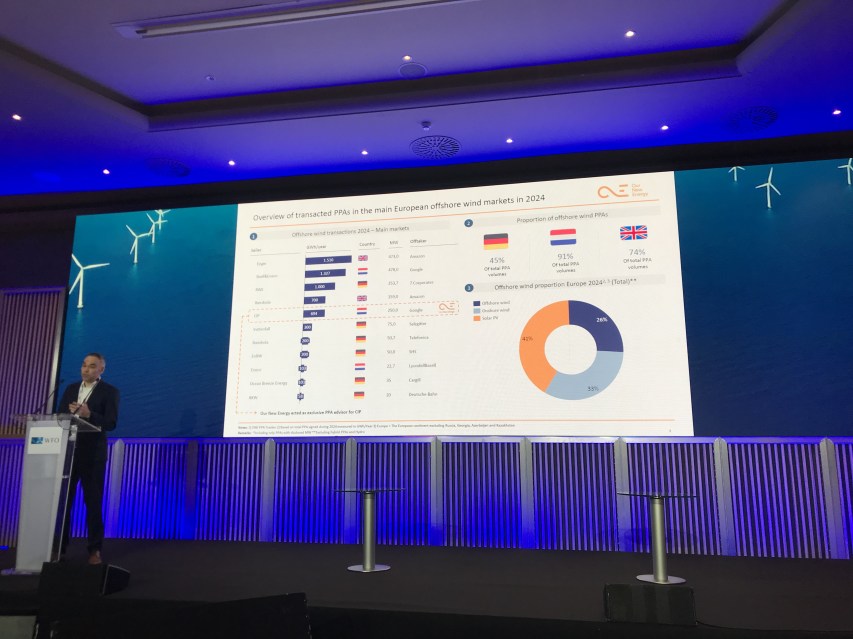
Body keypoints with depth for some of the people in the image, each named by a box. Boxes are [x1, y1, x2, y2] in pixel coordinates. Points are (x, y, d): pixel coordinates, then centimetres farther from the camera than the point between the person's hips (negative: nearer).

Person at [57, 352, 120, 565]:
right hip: (67, 451, 4)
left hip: (92, 454, -4)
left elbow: (111, 423, -11)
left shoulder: (110, 391, -1)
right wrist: (68, 412, -10)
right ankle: (59, 546, 16)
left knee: (93, 501, 1)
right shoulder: (71, 389, 15)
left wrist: (89, 415, -24)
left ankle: (95, 549, 8)